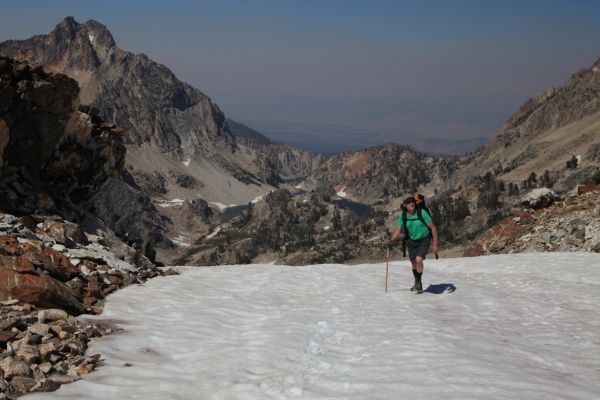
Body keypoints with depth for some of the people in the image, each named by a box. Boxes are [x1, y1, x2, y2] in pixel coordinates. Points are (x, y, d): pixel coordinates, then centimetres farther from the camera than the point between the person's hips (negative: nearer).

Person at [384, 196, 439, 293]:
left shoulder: (421, 212, -23)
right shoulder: (402, 215, -12)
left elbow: (433, 227, -17)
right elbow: (398, 230, -4)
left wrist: (435, 244, -19)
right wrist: (390, 239, -23)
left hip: (424, 239, -4)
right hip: (412, 240, 4)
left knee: (418, 260, -22)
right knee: (414, 263, 13)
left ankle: (418, 282, 2)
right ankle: (417, 284, 38)